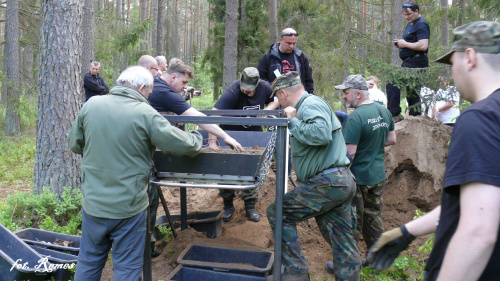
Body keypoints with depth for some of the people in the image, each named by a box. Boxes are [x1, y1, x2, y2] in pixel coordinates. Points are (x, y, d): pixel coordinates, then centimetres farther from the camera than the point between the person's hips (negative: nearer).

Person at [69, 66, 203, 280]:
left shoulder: (91, 105, -4)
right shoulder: (146, 114, -15)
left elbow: (74, 144, 8)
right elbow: (185, 145, -12)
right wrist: (197, 138, 9)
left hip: (93, 204, 4)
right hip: (129, 207, -4)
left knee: (88, 263, 22)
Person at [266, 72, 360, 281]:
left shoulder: (311, 104, -11)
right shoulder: (308, 104, 21)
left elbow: (321, 133, -29)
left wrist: (293, 121, -16)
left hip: (327, 183, -10)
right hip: (341, 182, 10)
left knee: (277, 214, -1)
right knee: (343, 243, 13)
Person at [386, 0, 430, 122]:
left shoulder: (421, 25, -11)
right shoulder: (410, 24, 20)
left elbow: (423, 46, -22)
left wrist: (405, 44, -15)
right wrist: (400, 43, 9)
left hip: (415, 61, -11)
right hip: (410, 62, 11)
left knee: (392, 84, -17)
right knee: (411, 91, 14)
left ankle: (394, 115, -15)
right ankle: (415, 116, 22)